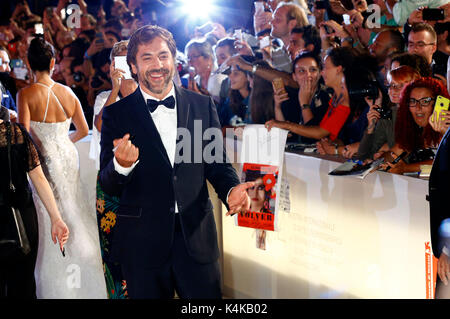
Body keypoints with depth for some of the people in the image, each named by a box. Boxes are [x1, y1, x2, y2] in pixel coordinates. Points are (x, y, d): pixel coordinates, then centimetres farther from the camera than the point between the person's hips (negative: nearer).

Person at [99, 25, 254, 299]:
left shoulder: (203, 106, 5)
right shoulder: (116, 114, 0)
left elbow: (217, 163, 9)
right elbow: (108, 186, -4)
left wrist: (231, 190, -13)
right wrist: (121, 164, -27)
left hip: (196, 237, 2)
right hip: (142, 242, -1)